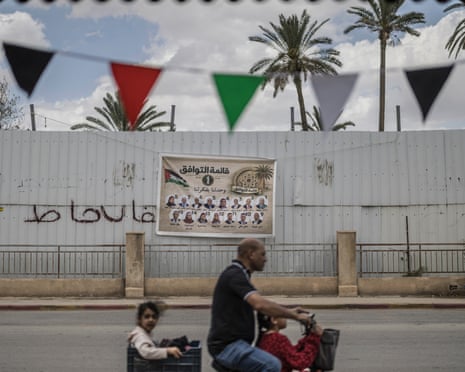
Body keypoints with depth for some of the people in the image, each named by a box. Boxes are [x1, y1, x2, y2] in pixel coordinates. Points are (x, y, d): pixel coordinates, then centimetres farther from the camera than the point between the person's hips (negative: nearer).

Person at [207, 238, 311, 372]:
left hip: (233, 343, 11)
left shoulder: (238, 275, 15)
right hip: (227, 346, -11)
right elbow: (261, 304, -31)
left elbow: (258, 305, 27)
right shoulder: (234, 275, -17)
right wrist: (295, 316, -21)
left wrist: (289, 311, 14)